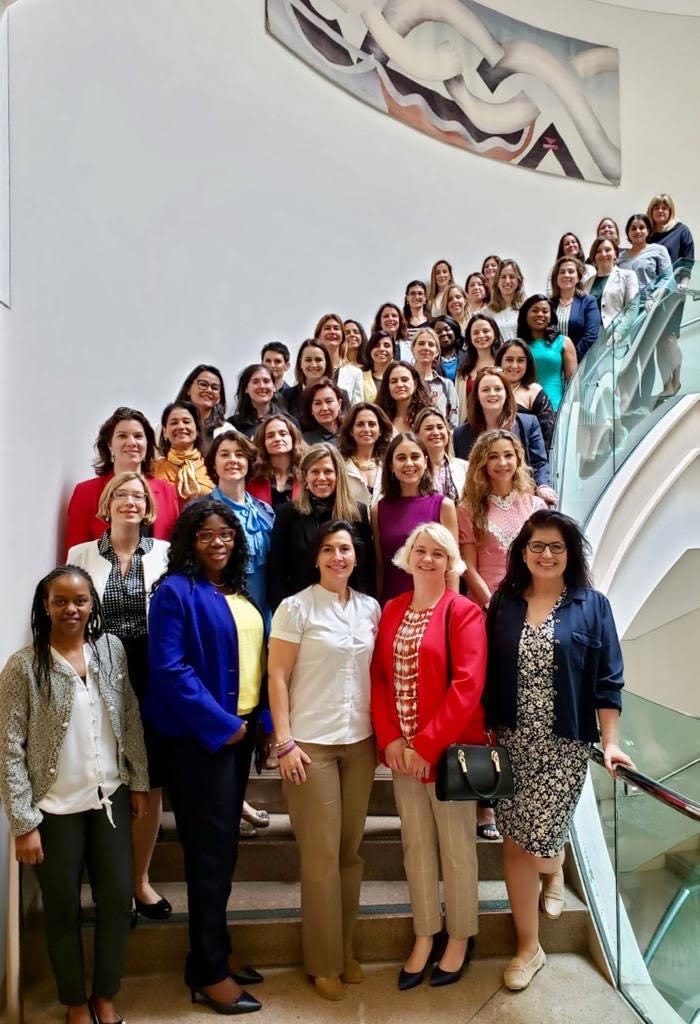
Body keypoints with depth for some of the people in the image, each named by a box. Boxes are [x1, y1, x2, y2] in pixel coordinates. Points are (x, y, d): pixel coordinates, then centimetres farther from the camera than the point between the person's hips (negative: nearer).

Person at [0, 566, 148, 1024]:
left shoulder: (111, 648, -4)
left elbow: (131, 720, 4)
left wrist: (138, 783, 5)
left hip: (110, 798, 3)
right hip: (56, 808, -3)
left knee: (118, 899, 11)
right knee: (64, 910, 13)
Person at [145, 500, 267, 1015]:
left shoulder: (240, 593, 10)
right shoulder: (176, 591, -12)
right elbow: (170, 669, -19)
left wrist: (256, 720, 4)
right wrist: (220, 723, -17)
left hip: (241, 728, 8)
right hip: (200, 735, -7)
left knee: (224, 844, 16)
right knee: (210, 848, 2)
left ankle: (210, 955, 32)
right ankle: (210, 971, 18)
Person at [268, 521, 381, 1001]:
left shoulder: (371, 608, 6)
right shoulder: (296, 607, -7)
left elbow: (378, 673, 11)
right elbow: (277, 677, -7)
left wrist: (382, 732, 6)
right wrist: (284, 741, -11)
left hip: (361, 742, 4)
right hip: (311, 743, -4)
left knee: (351, 850, 13)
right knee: (321, 856, 5)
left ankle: (347, 950, 31)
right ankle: (324, 963, 22)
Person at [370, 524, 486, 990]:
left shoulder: (464, 612, -10)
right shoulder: (392, 610, 6)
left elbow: (467, 686, -17)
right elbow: (379, 676, 4)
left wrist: (427, 744, -18)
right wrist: (389, 738, -7)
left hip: (448, 749, -4)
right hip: (402, 750, 5)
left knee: (456, 846, 11)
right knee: (416, 844, 15)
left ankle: (460, 938, 30)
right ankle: (426, 935, 32)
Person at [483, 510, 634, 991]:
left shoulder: (592, 606, -2)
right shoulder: (503, 604, 2)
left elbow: (607, 681, -2)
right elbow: (488, 676, 4)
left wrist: (610, 741, -7)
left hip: (564, 745, -2)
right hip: (511, 742, 2)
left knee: (537, 843, 0)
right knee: (516, 843, 7)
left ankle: (556, 870, 39)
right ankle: (529, 947, 28)